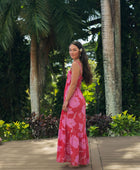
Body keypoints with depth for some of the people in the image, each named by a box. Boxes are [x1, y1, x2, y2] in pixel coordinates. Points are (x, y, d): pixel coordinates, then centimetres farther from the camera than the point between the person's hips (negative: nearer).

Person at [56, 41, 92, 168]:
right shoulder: (80, 64, 16)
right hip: (77, 99, 10)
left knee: (73, 129, -4)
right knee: (78, 129, 13)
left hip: (73, 100, -10)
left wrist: (66, 101, -16)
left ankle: (75, 161, 3)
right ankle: (81, 159, 21)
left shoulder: (75, 64, -12)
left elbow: (73, 85, -17)